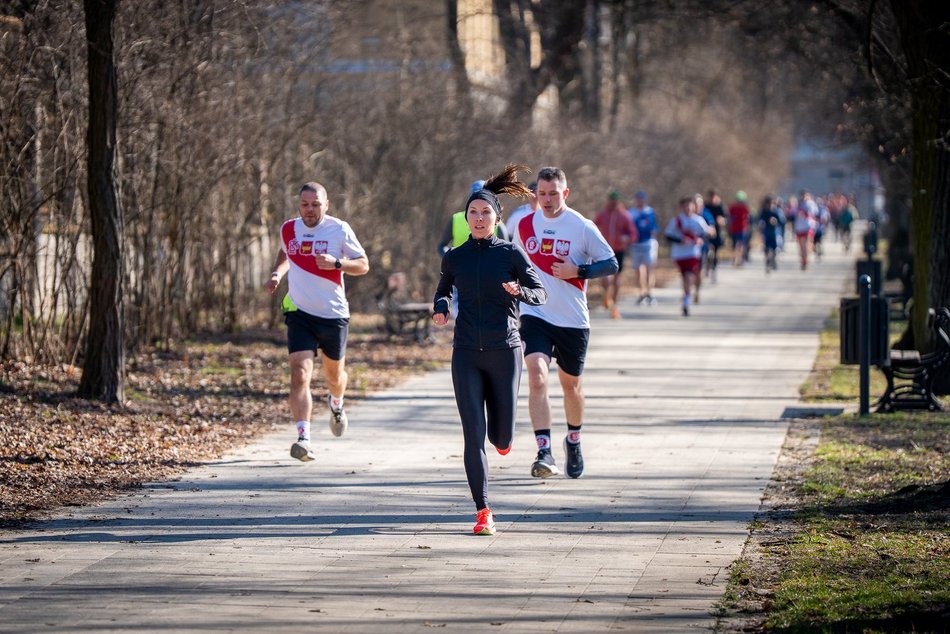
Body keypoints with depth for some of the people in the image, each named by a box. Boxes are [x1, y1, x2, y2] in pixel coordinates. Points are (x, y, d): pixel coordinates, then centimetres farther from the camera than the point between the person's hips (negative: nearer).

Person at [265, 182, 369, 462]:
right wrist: (277, 274, 6)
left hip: (334, 314, 0)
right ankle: (303, 438, -22)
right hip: (300, 313, 0)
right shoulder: (289, 229, 4)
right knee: (300, 374, -17)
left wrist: (336, 263, -18)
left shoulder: (339, 229, -5)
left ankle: (336, 404, 53)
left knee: (334, 374, 17)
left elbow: (363, 265, -1)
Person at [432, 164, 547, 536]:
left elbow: (540, 292, -3)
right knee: (474, 434, -9)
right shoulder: (454, 258, 6)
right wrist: (440, 309, -1)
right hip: (466, 354, 1)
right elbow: (444, 289, 22)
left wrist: (519, 290, -25)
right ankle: (483, 511, -4)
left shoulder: (510, 254, -1)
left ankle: (501, 436, 44)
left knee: (502, 437, 4)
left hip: (504, 351, -1)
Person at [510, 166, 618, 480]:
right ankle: (544, 453, -24)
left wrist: (578, 271, -17)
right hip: (534, 315, 1)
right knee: (537, 377, -20)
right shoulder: (525, 225, 4)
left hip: (572, 320, -1)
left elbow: (611, 264, -4)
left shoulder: (582, 227, -6)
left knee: (571, 383, 14)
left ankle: (574, 441, 41)